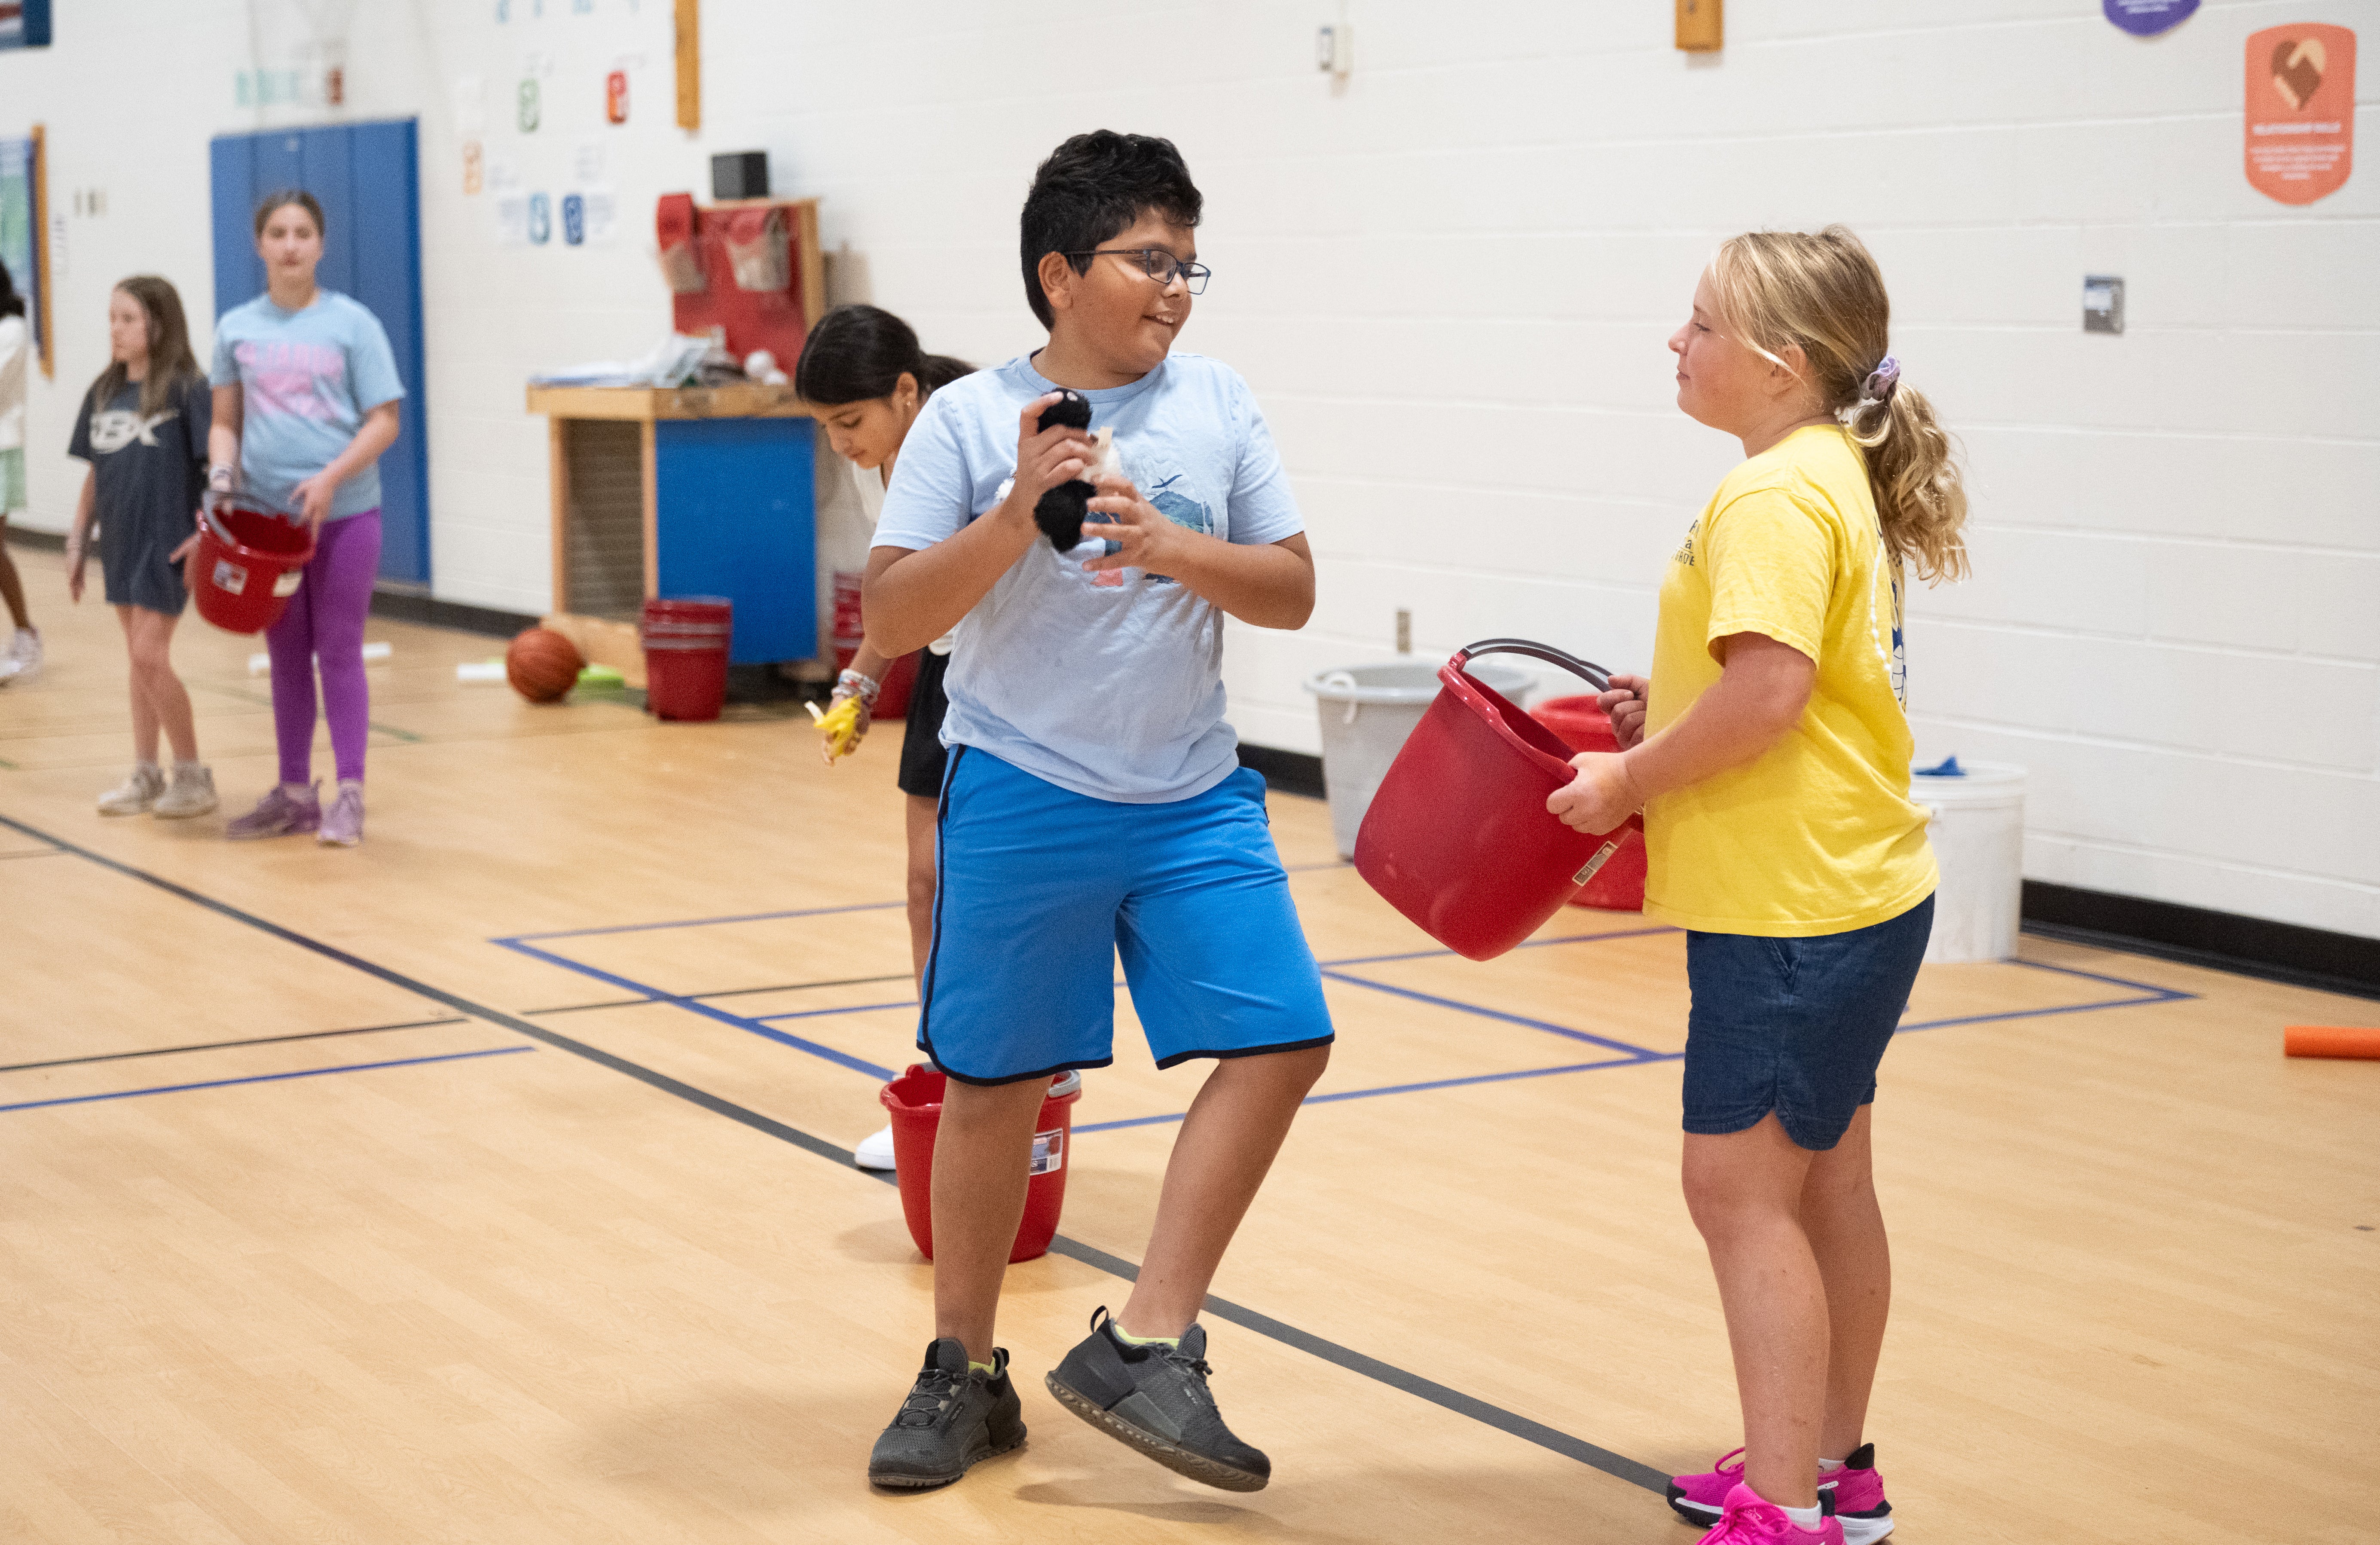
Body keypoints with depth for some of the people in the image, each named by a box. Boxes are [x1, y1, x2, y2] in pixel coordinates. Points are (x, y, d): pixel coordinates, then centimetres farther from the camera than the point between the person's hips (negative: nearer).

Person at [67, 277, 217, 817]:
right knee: (140, 658, 13)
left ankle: (192, 775, 4)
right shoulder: (104, 393, 9)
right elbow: (95, 473, 15)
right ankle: (145, 775, 21)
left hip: (168, 543, -6)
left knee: (150, 656, -9)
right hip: (121, 543, 6)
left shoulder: (186, 389, -10)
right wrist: (78, 543, 14)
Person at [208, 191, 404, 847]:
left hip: (344, 514, -3)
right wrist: (223, 473, -8)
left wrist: (331, 479, -18)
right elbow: (226, 422, 12)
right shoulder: (236, 328, 6)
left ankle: (350, 794, 6)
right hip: (265, 516, 3)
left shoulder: (351, 323, -3)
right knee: (286, 657, 11)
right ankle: (295, 794, 20)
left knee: (339, 652, 0)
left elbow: (383, 422, -5)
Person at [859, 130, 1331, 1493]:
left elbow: (1294, 592, 2)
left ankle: (1144, 1346, 3)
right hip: (1023, 803, -3)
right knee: (994, 1085, 6)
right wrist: (1014, 519, -22)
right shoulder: (971, 421, -6)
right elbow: (893, 622, -9)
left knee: (1282, 1039, -8)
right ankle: (965, 1374, 25)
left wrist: (1177, 549, -15)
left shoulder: (1218, 408, 3)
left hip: (1194, 801, 3)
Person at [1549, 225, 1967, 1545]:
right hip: (1853, 890, 11)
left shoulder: (1775, 498, -19)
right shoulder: (1837, 476, 13)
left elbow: (1769, 694, -28)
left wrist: (1630, 780, -16)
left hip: (1794, 904, -11)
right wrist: (1670, 709, 12)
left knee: (1740, 1184, -6)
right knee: (1821, 1178, 18)